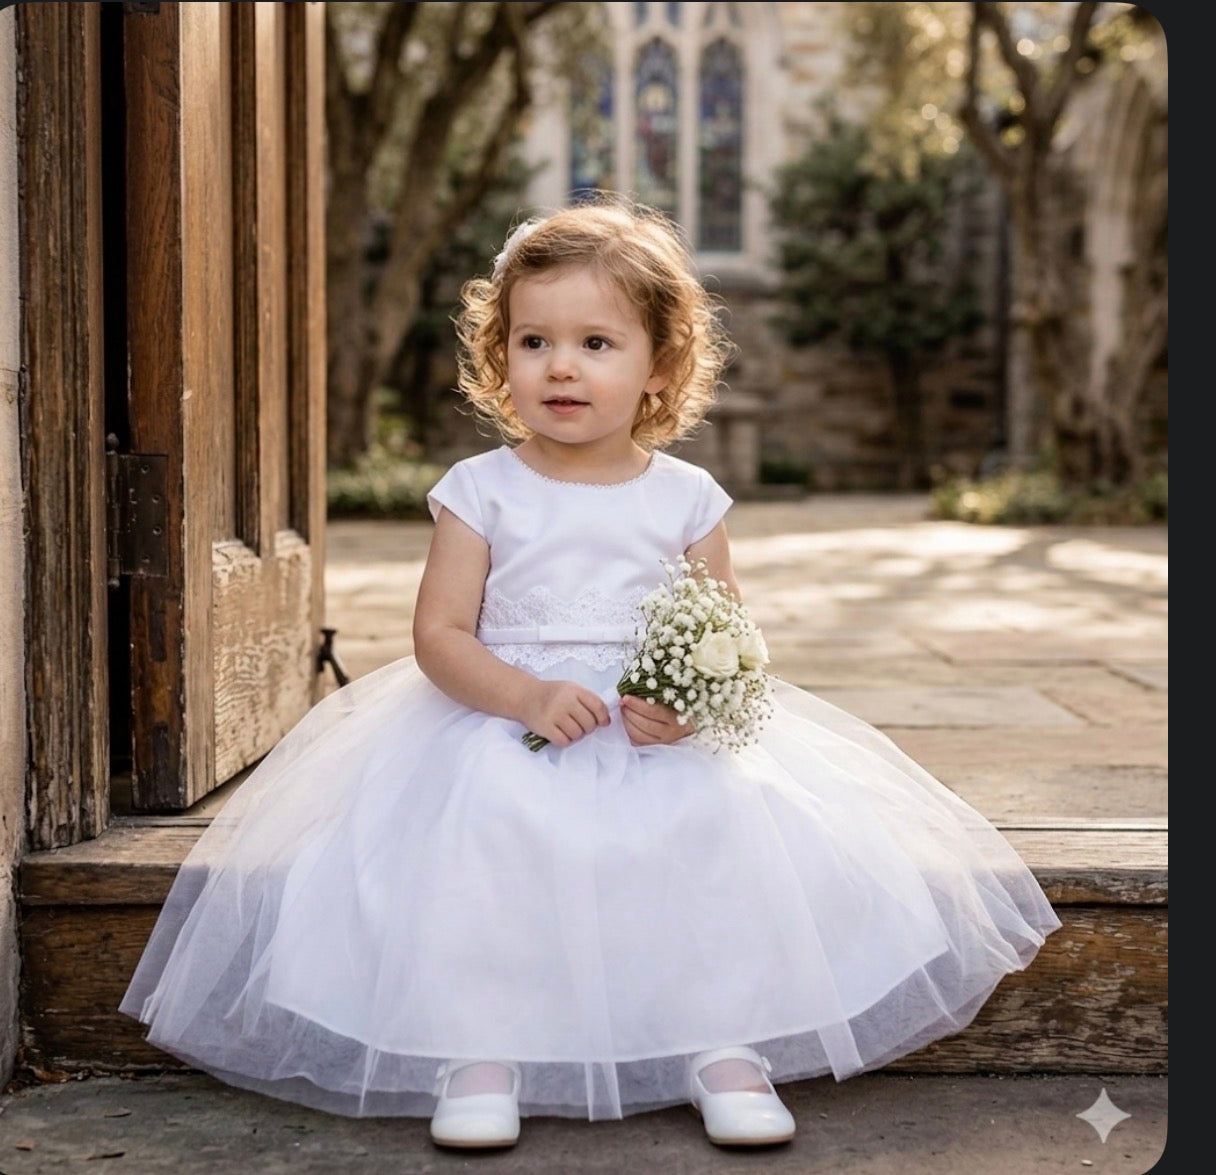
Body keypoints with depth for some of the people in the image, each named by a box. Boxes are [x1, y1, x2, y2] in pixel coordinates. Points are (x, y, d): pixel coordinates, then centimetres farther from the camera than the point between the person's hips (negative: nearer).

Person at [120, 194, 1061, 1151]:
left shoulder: (687, 499, 6)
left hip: (665, 746, 2)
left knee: (729, 826, -22)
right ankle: (479, 1049, -15)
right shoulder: (481, 490, 2)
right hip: (500, 730, -1)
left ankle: (724, 1041, -9)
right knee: (478, 837, -28)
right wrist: (527, 696, -21)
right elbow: (439, 635, -4)